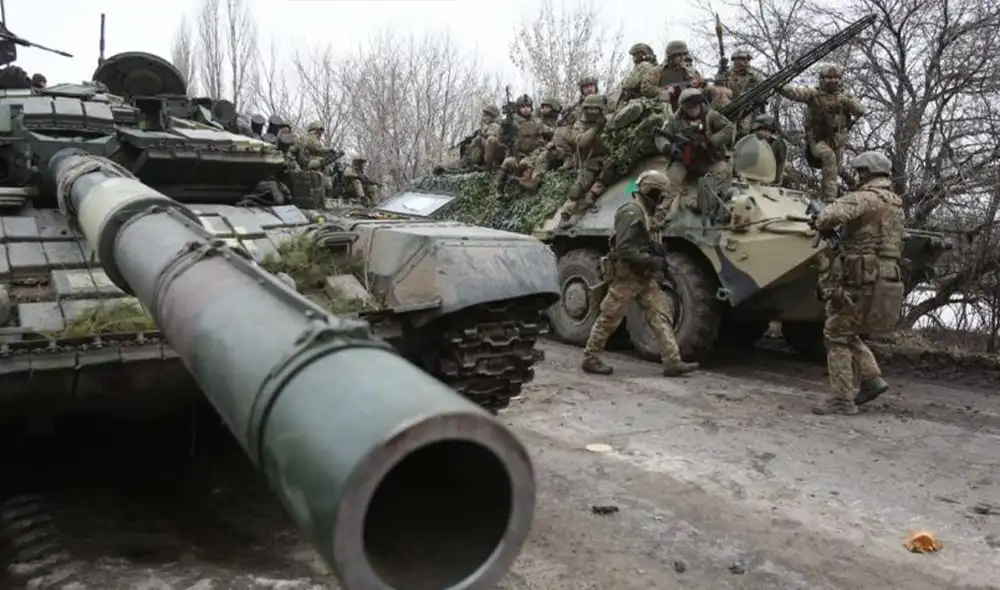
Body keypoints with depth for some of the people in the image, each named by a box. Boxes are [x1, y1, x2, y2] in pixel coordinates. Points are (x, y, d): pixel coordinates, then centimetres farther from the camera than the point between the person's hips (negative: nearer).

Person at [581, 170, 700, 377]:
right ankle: (590, 359, 13)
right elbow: (624, 249, -24)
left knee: (661, 316, 3)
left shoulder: (645, 212, 14)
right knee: (609, 319, 1)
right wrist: (651, 260, -21)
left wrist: (658, 256, 8)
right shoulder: (630, 213, -17)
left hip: (645, 277, 9)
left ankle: (672, 362, 2)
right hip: (627, 276, -9)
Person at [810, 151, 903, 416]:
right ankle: (872, 378, 15)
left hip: (861, 278, -9)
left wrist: (819, 223, -7)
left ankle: (842, 399, 0)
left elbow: (832, 215, -28)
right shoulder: (896, 204, 17)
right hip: (885, 279, 9)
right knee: (847, 332, 22)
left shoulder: (865, 198, -12)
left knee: (837, 335, -1)